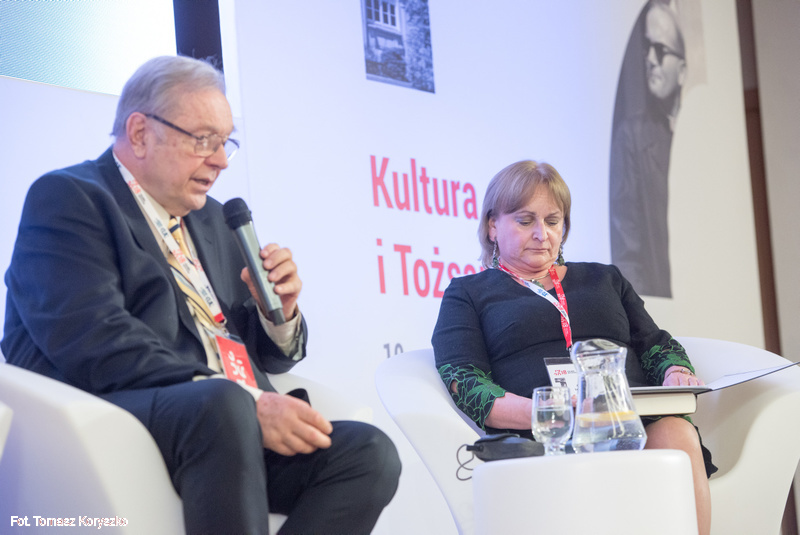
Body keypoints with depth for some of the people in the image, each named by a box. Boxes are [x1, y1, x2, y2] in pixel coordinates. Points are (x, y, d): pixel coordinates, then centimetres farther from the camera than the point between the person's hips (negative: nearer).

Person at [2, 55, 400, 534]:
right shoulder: (68, 198, 0)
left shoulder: (213, 219, 24)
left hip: (228, 426, 8)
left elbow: (266, 355, 27)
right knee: (221, 402, -37)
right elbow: (97, 344, -17)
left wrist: (279, 311, 2)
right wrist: (249, 405, -23)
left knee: (370, 454, -17)